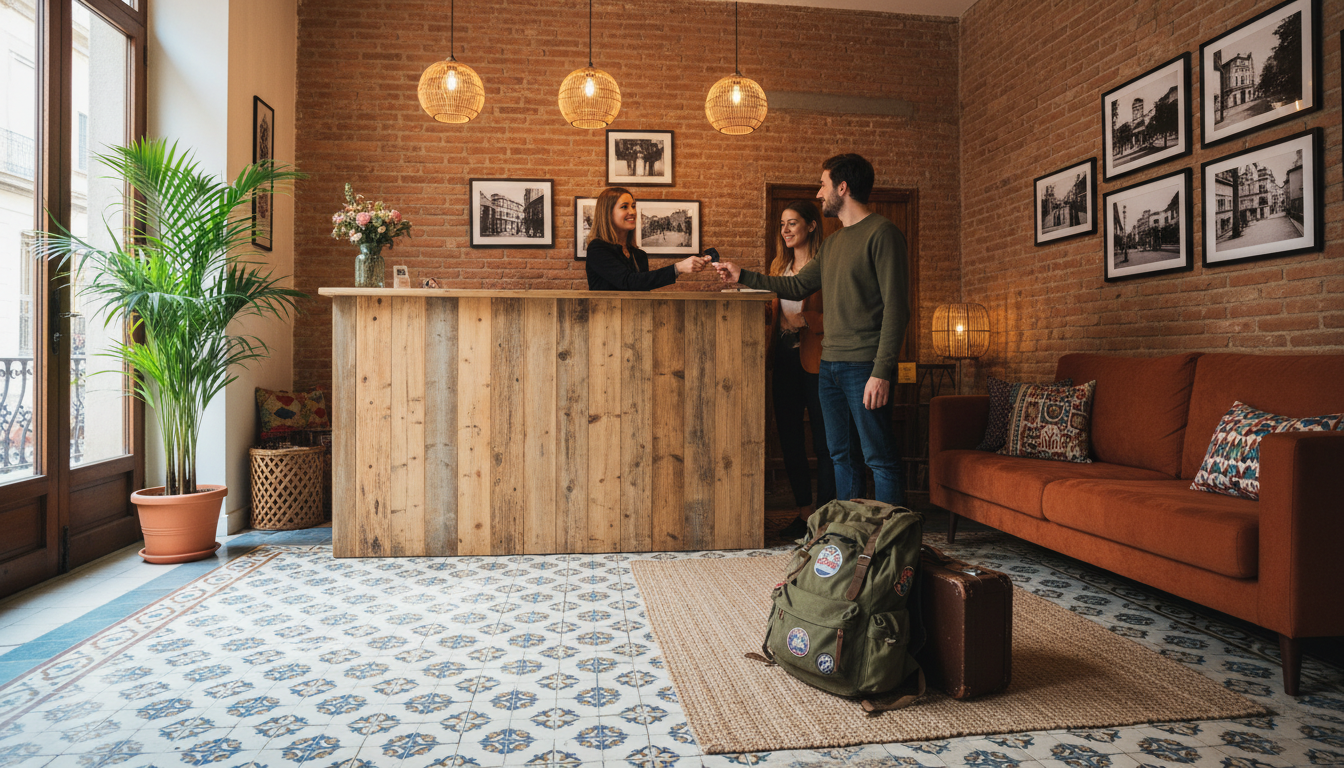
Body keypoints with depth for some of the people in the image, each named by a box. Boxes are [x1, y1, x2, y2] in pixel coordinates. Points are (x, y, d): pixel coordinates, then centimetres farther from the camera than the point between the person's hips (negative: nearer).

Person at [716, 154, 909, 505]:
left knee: (879, 459, -4)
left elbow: (896, 307, -14)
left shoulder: (882, 233, -8)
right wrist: (743, 276, 22)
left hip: (865, 367, -8)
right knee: (840, 456, 12)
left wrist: (882, 371, -20)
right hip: (829, 364, 8)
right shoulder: (832, 243, 19)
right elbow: (797, 286, 25)